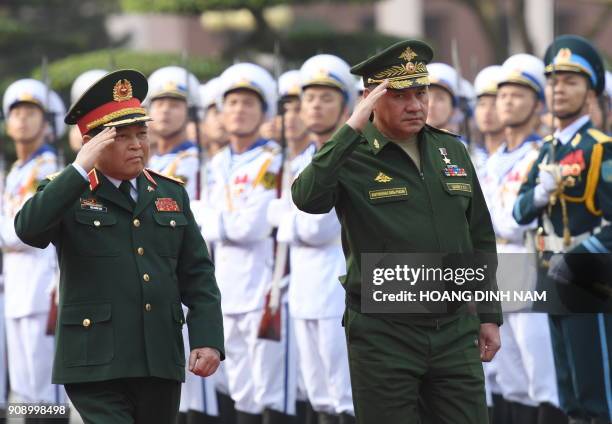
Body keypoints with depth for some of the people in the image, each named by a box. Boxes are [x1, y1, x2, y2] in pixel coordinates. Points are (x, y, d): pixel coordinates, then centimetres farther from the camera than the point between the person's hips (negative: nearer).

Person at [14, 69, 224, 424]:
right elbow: (29, 229, -20)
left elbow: (198, 274, 12)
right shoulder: (67, 194, 2)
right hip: (97, 365, -5)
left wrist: (208, 339, -1)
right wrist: (80, 169, -19)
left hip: (161, 364, 5)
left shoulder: (171, 194, 14)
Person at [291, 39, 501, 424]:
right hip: (384, 335, -4)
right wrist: (352, 130, -27)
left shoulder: (452, 151, 10)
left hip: (456, 330, 4)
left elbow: (481, 239, 16)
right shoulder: (351, 157, -5)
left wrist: (490, 315, 13)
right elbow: (307, 198, -27)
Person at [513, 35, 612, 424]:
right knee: (570, 391, 12)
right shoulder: (548, 150, 12)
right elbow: (521, 212, 11)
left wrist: (575, 262, -20)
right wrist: (540, 194, -10)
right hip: (553, 277, 8)